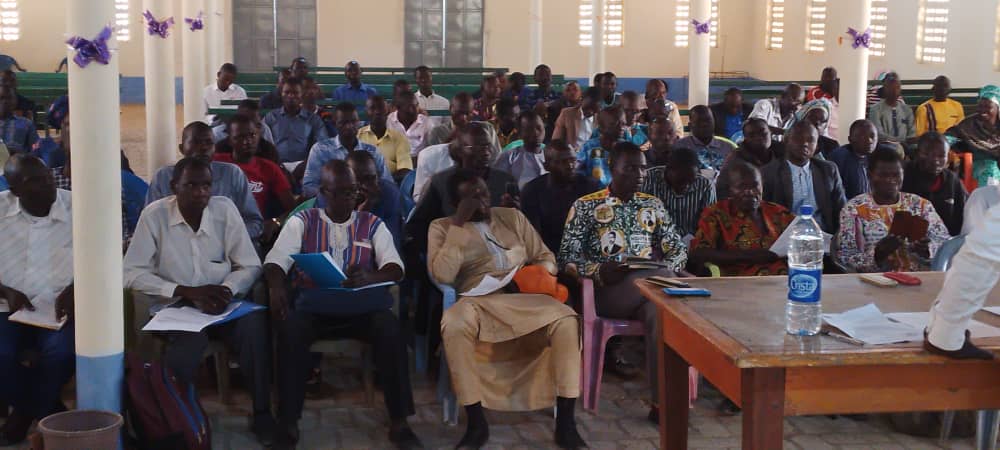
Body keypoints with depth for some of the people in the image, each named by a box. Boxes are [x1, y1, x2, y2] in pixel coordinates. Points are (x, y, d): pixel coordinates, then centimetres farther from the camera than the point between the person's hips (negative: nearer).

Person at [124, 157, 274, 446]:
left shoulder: (225, 209, -1)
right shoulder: (154, 215, -5)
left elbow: (250, 266, 0)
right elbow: (132, 273, -9)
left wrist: (226, 291, -21)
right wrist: (185, 291, -19)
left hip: (222, 305, 2)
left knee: (255, 323, -30)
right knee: (187, 346, -36)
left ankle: (262, 413, -15)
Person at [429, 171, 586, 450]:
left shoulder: (512, 216, 20)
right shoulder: (442, 227, 9)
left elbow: (545, 256, 20)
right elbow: (442, 275, -7)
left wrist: (541, 275, -5)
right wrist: (459, 224, -8)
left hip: (525, 297, 3)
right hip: (479, 302, -2)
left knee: (566, 318, -29)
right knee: (453, 325, -38)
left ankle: (566, 424, -24)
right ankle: (476, 423, -26)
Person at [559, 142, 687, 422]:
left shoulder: (653, 205, 21)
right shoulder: (586, 206, 10)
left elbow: (678, 249, 17)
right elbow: (568, 257, 3)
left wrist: (668, 269, -8)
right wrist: (598, 271, -18)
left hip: (651, 286, 3)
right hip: (607, 290, -3)